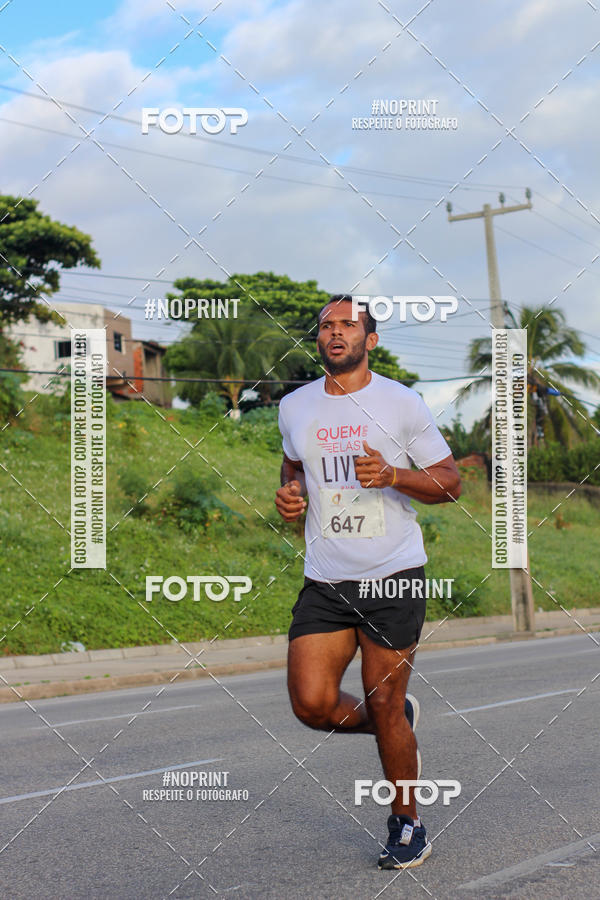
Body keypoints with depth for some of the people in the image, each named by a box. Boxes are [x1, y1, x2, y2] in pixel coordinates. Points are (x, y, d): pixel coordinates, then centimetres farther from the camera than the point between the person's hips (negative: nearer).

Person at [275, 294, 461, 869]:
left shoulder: (402, 403, -2)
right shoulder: (294, 408, 9)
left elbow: (450, 482, 1)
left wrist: (392, 475, -16)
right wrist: (290, 493, 6)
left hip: (394, 578, -3)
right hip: (324, 582, 4)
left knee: (384, 706, 0)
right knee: (312, 704, -8)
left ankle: (407, 824, 23)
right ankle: (397, 720, 25)